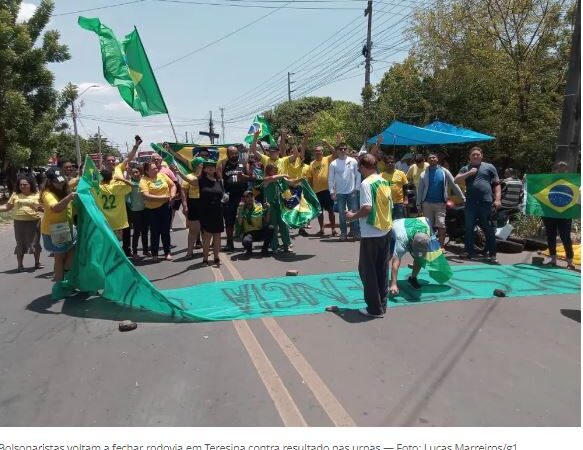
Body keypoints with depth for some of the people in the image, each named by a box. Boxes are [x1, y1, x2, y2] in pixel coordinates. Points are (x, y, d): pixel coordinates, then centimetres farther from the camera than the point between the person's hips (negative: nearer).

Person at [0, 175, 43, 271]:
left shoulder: (37, 195, 2)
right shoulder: (15, 195, 6)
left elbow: (44, 208, 3)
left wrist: (41, 209, -18)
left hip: (34, 222, -1)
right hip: (19, 223, 1)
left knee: (35, 242, 8)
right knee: (20, 243, 6)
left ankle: (37, 262, 22)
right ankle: (20, 265, 13)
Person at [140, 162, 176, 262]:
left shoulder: (162, 175, 3)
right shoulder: (144, 180, -11)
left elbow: (173, 185, 12)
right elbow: (146, 196, -21)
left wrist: (172, 194, -7)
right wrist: (162, 197, -23)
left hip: (165, 207, 3)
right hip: (152, 210, -3)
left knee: (165, 230, 10)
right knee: (155, 232, 4)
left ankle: (167, 252, 21)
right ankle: (154, 254, 17)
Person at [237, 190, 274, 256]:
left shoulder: (260, 207, 3)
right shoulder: (241, 208, -1)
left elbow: (266, 222, -1)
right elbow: (239, 224, -13)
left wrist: (267, 210, -12)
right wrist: (240, 211, -21)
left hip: (260, 232, 3)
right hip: (248, 233, -3)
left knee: (270, 228, -28)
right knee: (246, 241, -37)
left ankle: (265, 248, -5)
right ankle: (249, 249, 3)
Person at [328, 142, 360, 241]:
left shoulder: (353, 161, -1)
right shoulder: (333, 164, -2)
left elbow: (358, 175, 2)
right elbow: (330, 179, 0)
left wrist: (357, 188, -2)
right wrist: (332, 192, -4)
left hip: (352, 191, 0)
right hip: (340, 192, 1)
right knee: (342, 213, 7)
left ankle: (356, 232, 7)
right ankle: (343, 233, 15)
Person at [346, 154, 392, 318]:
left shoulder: (366, 183, -14)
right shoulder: (384, 182, 10)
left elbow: (367, 208, -23)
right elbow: (389, 206, 14)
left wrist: (353, 216, -7)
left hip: (371, 234, -8)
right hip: (385, 231, 8)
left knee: (368, 271, 4)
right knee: (382, 270, 14)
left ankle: (374, 308, 9)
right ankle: (382, 305, 22)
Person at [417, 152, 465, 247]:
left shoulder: (444, 171, 2)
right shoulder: (424, 174, 3)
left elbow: (454, 185, 3)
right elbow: (420, 190, 3)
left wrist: (463, 197, 0)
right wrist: (418, 205, -1)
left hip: (440, 203, -1)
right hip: (427, 203, 1)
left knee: (441, 225, -8)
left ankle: (441, 247, -2)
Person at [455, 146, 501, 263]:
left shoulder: (489, 167, 9)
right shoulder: (465, 169, 14)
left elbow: (497, 184, 7)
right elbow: (456, 180, 1)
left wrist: (497, 199, -4)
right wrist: (469, 173, -10)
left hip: (486, 202, -2)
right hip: (470, 203, 2)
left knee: (489, 229, -1)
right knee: (469, 229, 6)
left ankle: (492, 255, 2)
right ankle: (469, 252, 17)